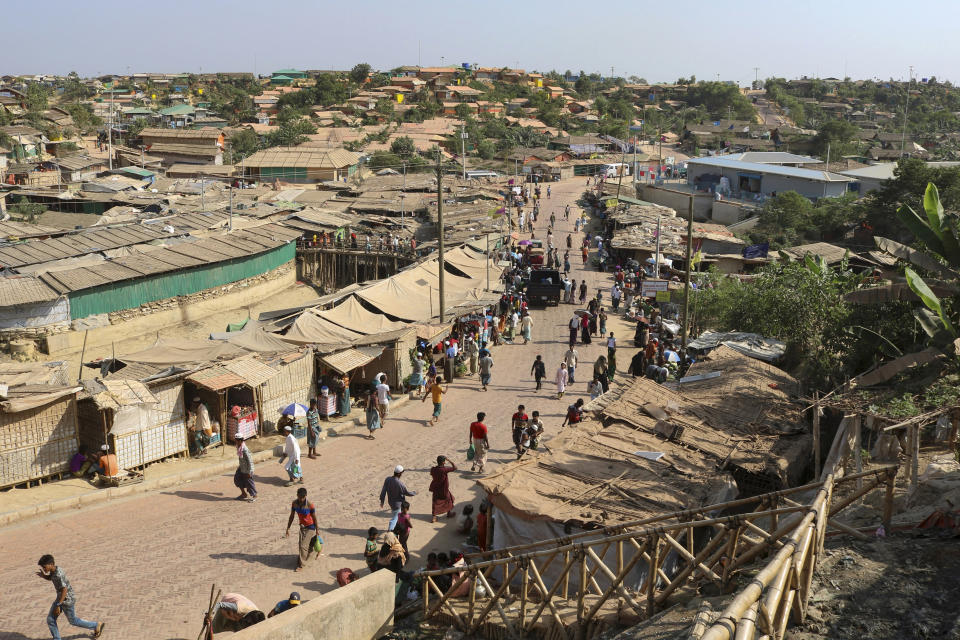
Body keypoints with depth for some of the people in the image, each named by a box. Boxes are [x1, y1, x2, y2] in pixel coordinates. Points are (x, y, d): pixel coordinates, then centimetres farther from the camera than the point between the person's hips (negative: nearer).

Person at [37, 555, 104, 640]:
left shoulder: (58, 575, -30)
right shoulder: (54, 570, -2)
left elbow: (64, 590, -30)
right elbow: (49, 578, 21)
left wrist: (58, 605, -26)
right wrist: (43, 576, 0)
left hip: (67, 600, -9)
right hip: (60, 598, 9)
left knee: (73, 621, 11)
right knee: (50, 619, 8)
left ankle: (97, 625, 25)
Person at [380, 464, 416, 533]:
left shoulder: (388, 479, -14)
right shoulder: (400, 483, -31)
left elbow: (383, 491, -8)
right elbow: (407, 492, -16)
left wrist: (382, 501, 3)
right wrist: (414, 493, 4)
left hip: (390, 501, 7)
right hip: (397, 503, -7)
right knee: (394, 518, 7)